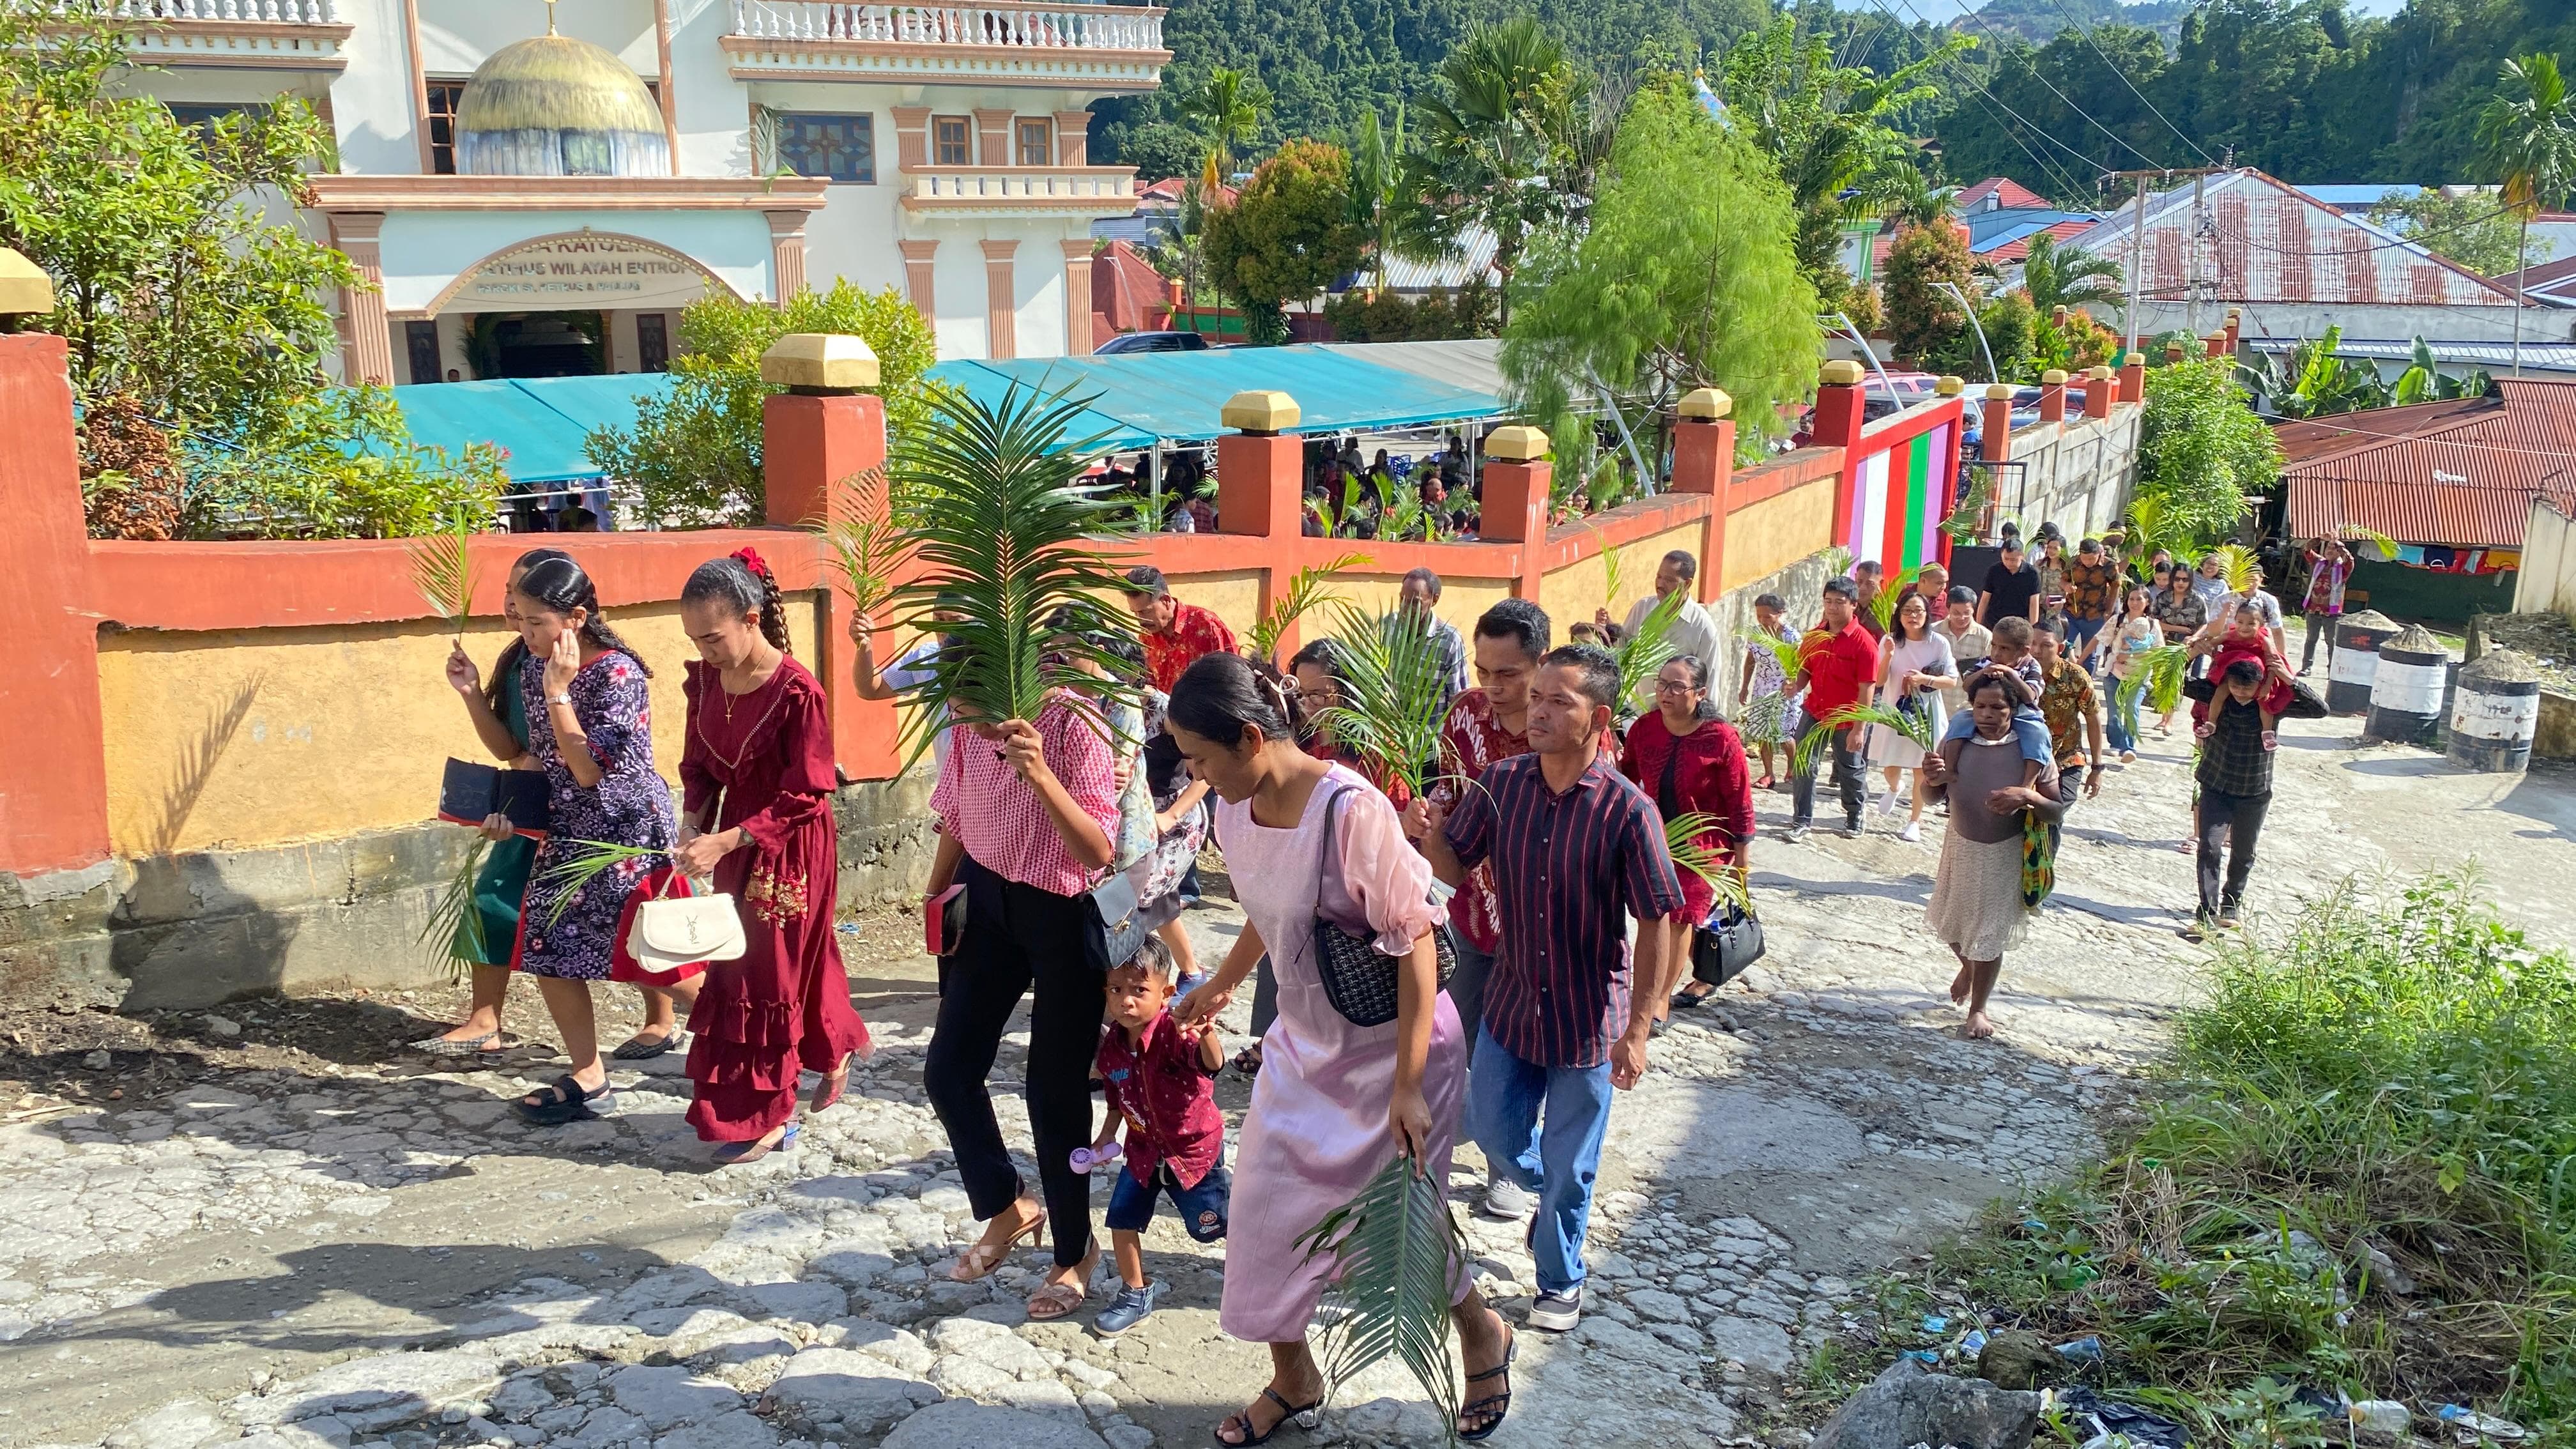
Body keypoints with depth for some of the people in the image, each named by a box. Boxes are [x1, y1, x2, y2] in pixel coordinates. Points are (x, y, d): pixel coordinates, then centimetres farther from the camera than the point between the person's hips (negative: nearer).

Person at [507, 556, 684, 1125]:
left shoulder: (617, 673, -20)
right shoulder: (533, 671, 3)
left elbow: (588, 769, -23)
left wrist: (558, 691, -23)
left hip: (627, 832, -8)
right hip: (568, 831, 8)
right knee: (549, 953, 7)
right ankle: (587, 1081, 22)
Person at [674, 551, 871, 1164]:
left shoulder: (797, 692, -24)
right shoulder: (705, 678, -4)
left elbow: (804, 797, -21)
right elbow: (699, 766, 7)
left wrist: (725, 841, -26)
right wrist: (692, 826, -11)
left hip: (791, 848, -7)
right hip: (736, 842, 7)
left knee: (767, 974, -1)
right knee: (740, 967, 15)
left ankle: (766, 1119, 12)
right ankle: (837, 1050, 38)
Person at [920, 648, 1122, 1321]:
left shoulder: (1074, 727, -24)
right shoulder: (970, 727, -6)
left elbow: (1099, 850, -30)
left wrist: (1038, 772, -41)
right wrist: (936, 898, 17)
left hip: (1065, 917, -6)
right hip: (989, 904, 6)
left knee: (1055, 1092, 2)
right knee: (948, 1069, 7)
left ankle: (1075, 1252, 23)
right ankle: (1007, 1208, 31)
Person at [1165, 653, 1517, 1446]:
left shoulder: (1350, 809, -27)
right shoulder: (1235, 810, -5)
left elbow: (1416, 941, -24)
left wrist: (1407, 1086, -24)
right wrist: (1220, 985, 32)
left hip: (1390, 1047, -7)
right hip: (1305, 1044, 7)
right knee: (1266, 1219, 8)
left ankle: (1485, 1337, 35)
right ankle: (1293, 1381, 32)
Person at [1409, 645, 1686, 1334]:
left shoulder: (1627, 810, -20)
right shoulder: (1503, 784, -7)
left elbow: (1655, 923, -15)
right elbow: (1456, 867, 2)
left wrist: (1637, 1030, -15)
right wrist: (1429, 835, -21)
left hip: (1588, 1019, -4)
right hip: (1512, 1001, 4)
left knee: (1569, 1169, 11)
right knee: (1493, 1129, 19)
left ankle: (1561, 1282, 35)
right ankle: (1553, 1193, 51)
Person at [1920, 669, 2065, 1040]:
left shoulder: (2031, 753, -18)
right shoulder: (1957, 744, -13)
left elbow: (2056, 814, -13)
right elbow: (1931, 798, -4)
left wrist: (2028, 797, -33)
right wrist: (1933, 778, -27)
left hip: (2004, 854, -3)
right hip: (1960, 846, 3)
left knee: (1989, 932, 6)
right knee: (1951, 923, 19)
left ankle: (1978, 1009, 27)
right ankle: (1968, 966, 54)